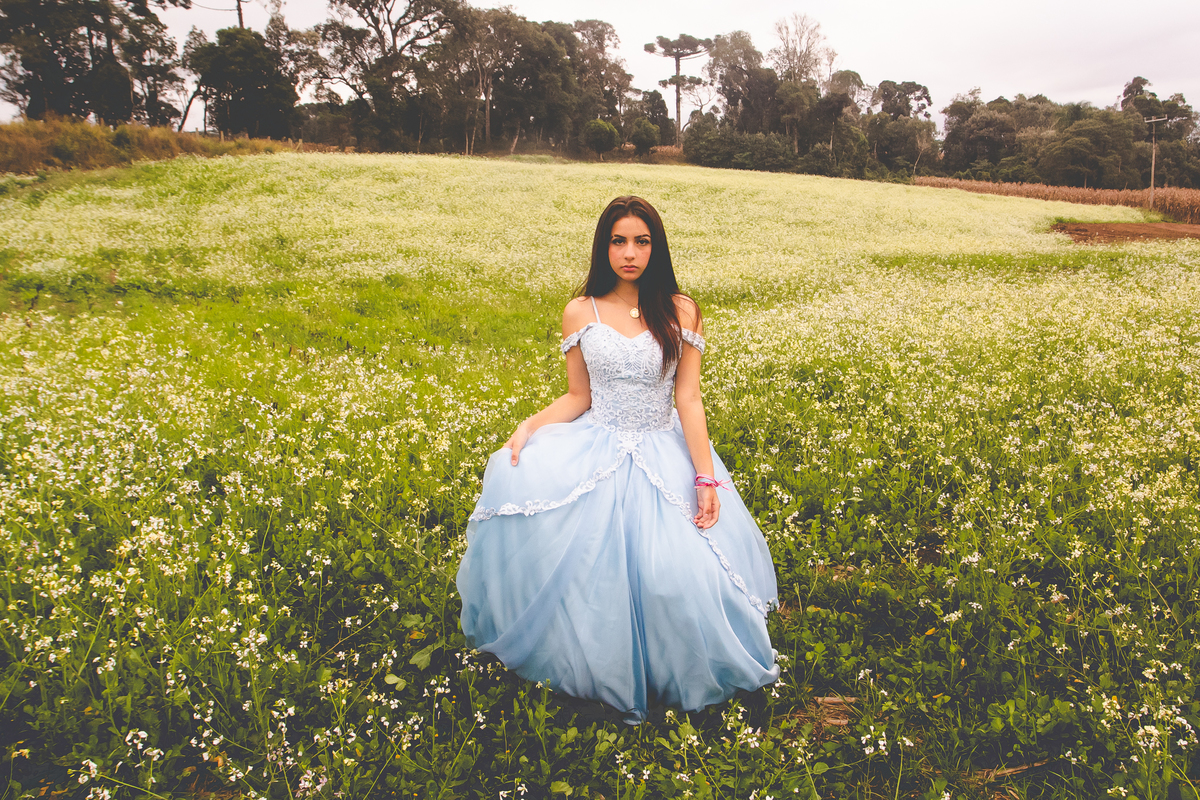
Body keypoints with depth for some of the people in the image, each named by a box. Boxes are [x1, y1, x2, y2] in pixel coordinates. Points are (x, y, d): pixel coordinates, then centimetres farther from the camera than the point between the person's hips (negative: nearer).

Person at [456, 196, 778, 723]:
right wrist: (529, 426, -13)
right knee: (517, 483, -26)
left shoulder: (680, 312, -2)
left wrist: (706, 477, -11)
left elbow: (688, 400, -4)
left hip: (663, 452, -1)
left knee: (675, 568, -22)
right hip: (594, 446, 2)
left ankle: (658, 670, 14)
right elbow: (578, 397, 5)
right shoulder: (580, 313, 2)